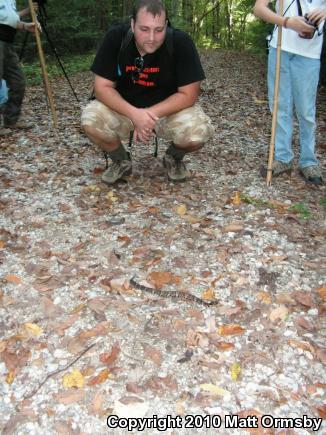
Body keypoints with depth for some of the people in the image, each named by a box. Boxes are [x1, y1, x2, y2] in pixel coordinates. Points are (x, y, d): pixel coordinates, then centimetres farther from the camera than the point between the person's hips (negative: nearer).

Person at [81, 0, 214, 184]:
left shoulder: (180, 42, -21)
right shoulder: (116, 37, -18)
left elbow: (188, 94, -20)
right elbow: (102, 87, -17)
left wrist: (151, 114, -30)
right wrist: (134, 114, -33)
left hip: (170, 108, -1)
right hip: (125, 107, 1)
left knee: (200, 131, -30)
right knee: (90, 120, -26)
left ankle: (174, 157, 6)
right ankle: (121, 161, 4)